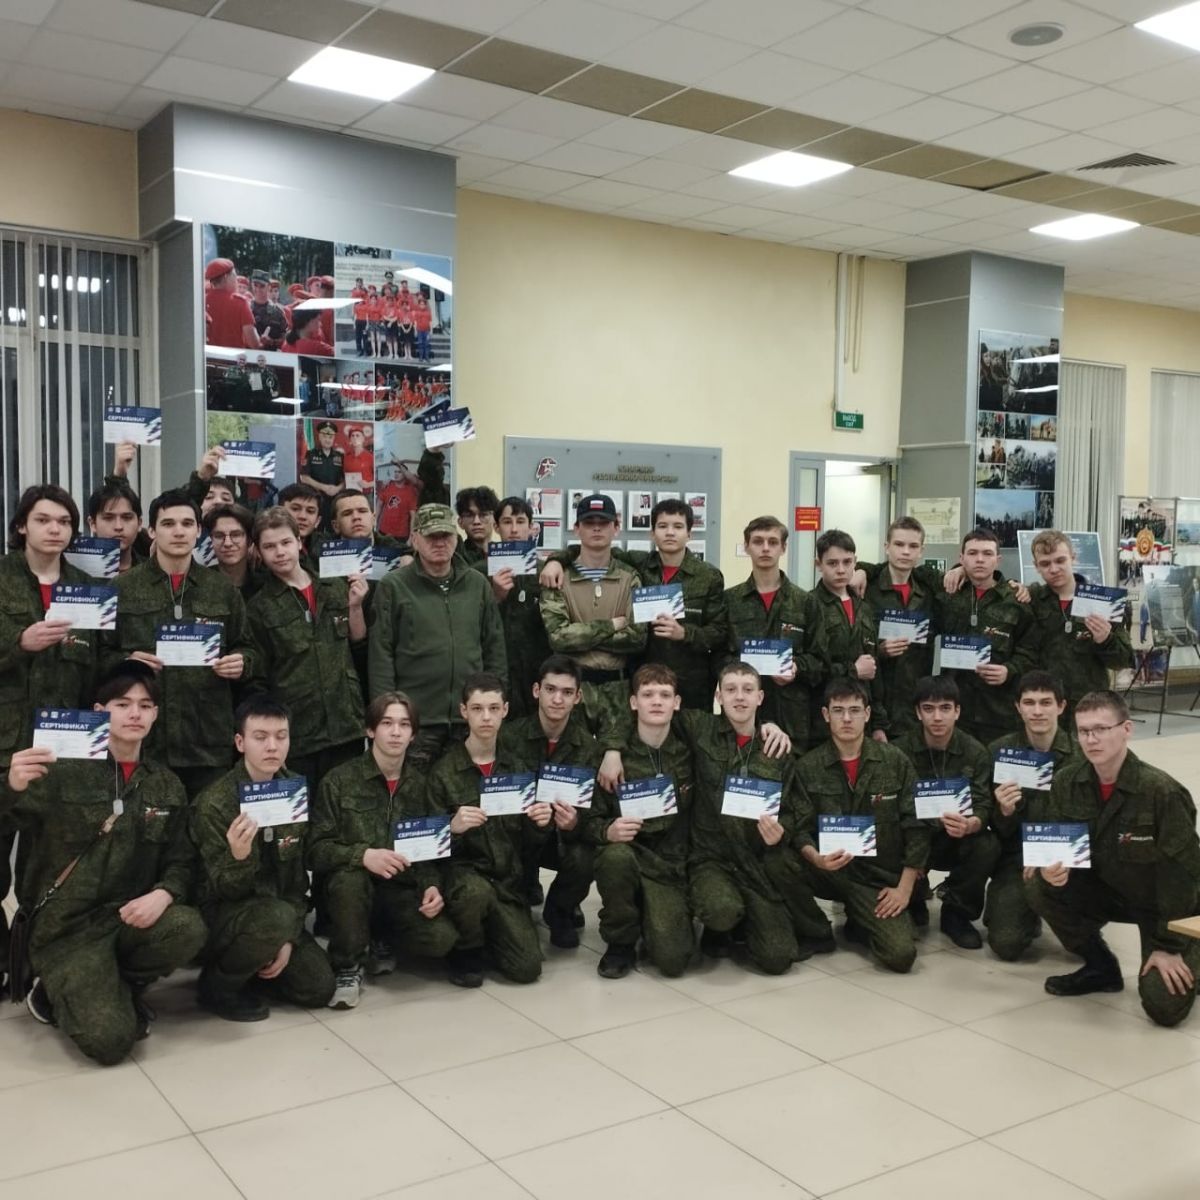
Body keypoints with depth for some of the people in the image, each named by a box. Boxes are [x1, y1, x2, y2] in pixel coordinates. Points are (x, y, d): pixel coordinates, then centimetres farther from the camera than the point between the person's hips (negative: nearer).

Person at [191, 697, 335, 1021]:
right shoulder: (214, 802, -19)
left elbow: (299, 873, 2)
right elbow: (226, 890, -18)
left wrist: (288, 937, -7)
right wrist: (238, 856, -41)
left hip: (279, 912, 5)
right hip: (224, 912, -5)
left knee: (319, 988, -9)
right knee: (277, 918, -36)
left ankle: (250, 965, 17)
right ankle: (218, 983, -8)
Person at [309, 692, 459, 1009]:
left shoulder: (420, 784, 6)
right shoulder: (339, 780, -7)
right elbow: (316, 849, -12)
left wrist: (433, 886, -13)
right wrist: (362, 855, -31)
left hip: (402, 890, 3)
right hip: (354, 887, -3)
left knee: (442, 938, -24)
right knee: (349, 877, -37)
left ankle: (381, 941, 11)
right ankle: (346, 967, -11)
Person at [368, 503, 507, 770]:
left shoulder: (477, 584, 10)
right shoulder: (393, 586, -1)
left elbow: (494, 647, 13)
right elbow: (380, 653, -3)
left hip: (472, 717, 3)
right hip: (416, 717, -3)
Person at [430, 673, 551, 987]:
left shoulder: (515, 766, 6)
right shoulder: (444, 770, -6)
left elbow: (527, 844, 11)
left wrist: (540, 825, -12)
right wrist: (453, 828, -28)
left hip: (507, 876, 3)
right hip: (461, 868, -3)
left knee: (527, 967, -11)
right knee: (476, 891, -37)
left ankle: (486, 928, 20)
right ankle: (465, 950, -4)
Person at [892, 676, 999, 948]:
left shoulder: (975, 752, -6)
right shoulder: (900, 750, -7)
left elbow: (984, 807, -14)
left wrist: (970, 825, -39)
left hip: (956, 841, 1)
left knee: (988, 846, -30)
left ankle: (956, 913, -2)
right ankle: (913, 903, 6)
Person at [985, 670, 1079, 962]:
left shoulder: (1080, 754, -7)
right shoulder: (999, 751, -3)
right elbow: (998, 830, 0)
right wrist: (1003, 812, -24)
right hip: (1017, 858, 0)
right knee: (1007, 945, -17)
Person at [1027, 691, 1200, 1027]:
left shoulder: (1162, 791, -28)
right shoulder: (1066, 782, -13)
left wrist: (1168, 946, -18)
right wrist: (1051, 868, -30)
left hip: (1168, 905, -5)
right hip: (1108, 889, 5)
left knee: (1163, 1006, -19)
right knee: (1039, 890, -21)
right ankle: (1100, 967, 4)